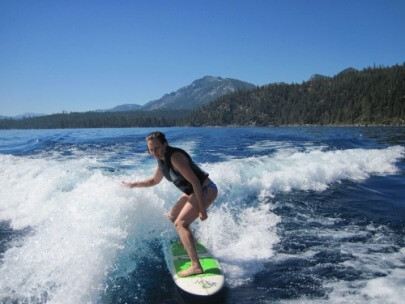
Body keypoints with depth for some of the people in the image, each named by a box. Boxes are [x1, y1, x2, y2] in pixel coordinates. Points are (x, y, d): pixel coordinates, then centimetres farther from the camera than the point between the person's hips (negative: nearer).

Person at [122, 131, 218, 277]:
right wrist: (133, 185, 21)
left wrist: (202, 209, -29)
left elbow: (195, 181, -28)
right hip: (193, 191, 10)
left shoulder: (175, 157, -25)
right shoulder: (162, 159, 4)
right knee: (172, 217, 23)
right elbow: (155, 180, 23)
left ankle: (196, 266, -22)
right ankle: (187, 242, 46)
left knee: (180, 223, -20)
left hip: (205, 189, -10)